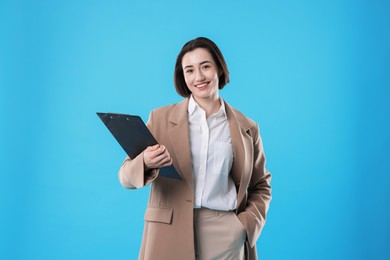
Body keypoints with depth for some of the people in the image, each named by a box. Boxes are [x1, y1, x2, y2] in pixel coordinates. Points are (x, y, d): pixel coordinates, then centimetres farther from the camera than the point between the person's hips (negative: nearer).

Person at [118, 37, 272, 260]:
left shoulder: (246, 128, 7)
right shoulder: (161, 118, 4)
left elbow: (261, 186, 16)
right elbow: (127, 177, 1)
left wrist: (248, 223, -2)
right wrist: (145, 164, -21)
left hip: (226, 236, 1)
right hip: (171, 235, 0)